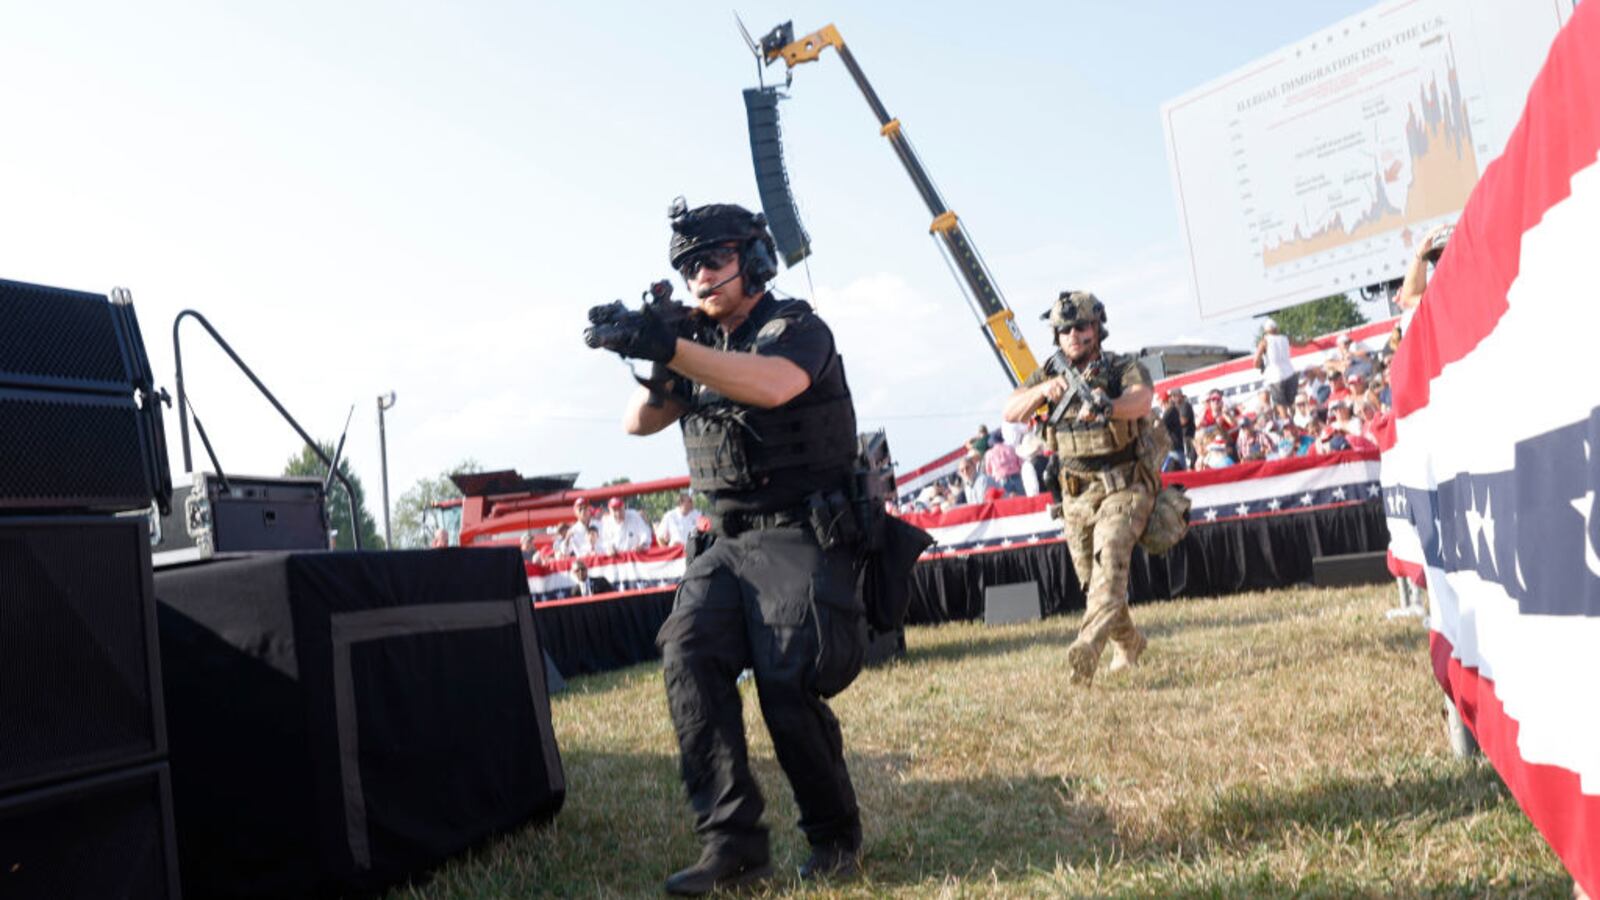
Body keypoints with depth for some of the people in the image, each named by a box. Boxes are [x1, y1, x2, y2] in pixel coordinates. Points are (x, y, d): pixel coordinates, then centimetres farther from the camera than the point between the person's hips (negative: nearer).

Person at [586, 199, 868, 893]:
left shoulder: (797, 328, -4)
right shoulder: (701, 342, 17)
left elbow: (770, 385, -28)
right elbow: (639, 423, 10)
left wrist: (669, 349, -36)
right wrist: (653, 370, -10)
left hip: (799, 537, -6)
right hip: (729, 543, 6)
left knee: (787, 681, -17)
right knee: (687, 652, -16)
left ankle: (836, 838, 7)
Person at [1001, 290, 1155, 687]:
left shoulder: (1124, 367, -7)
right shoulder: (1051, 372, 6)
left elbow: (1141, 400, -29)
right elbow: (1011, 413, -4)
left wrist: (1105, 407, -50)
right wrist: (1043, 390, -23)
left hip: (1123, 488, -5)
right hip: (1076, 495, 5)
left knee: (1109, 564, -25)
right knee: (1091, 581, 12)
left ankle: (1088, 647, -36)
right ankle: (1128, 645, 34)